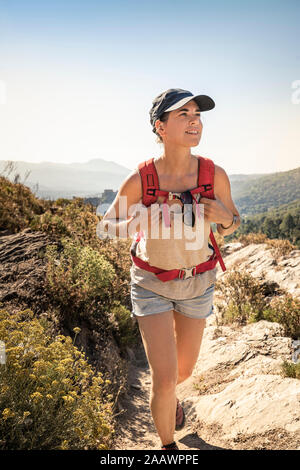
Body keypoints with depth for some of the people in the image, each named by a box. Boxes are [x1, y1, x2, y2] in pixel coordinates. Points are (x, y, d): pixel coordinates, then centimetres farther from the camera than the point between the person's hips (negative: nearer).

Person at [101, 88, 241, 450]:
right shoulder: (139, 179, -22)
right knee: (164, 380, -7)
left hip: (197, 282, 3)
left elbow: (231, 225, -1)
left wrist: (224, 216, -26)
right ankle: (167, 446, 26)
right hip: (151, 283, -2)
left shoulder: (215, 174, -17)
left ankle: (169, 396, 59)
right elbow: (108, 224, -7)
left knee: (185, 369, 19)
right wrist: (133, 224, -30)